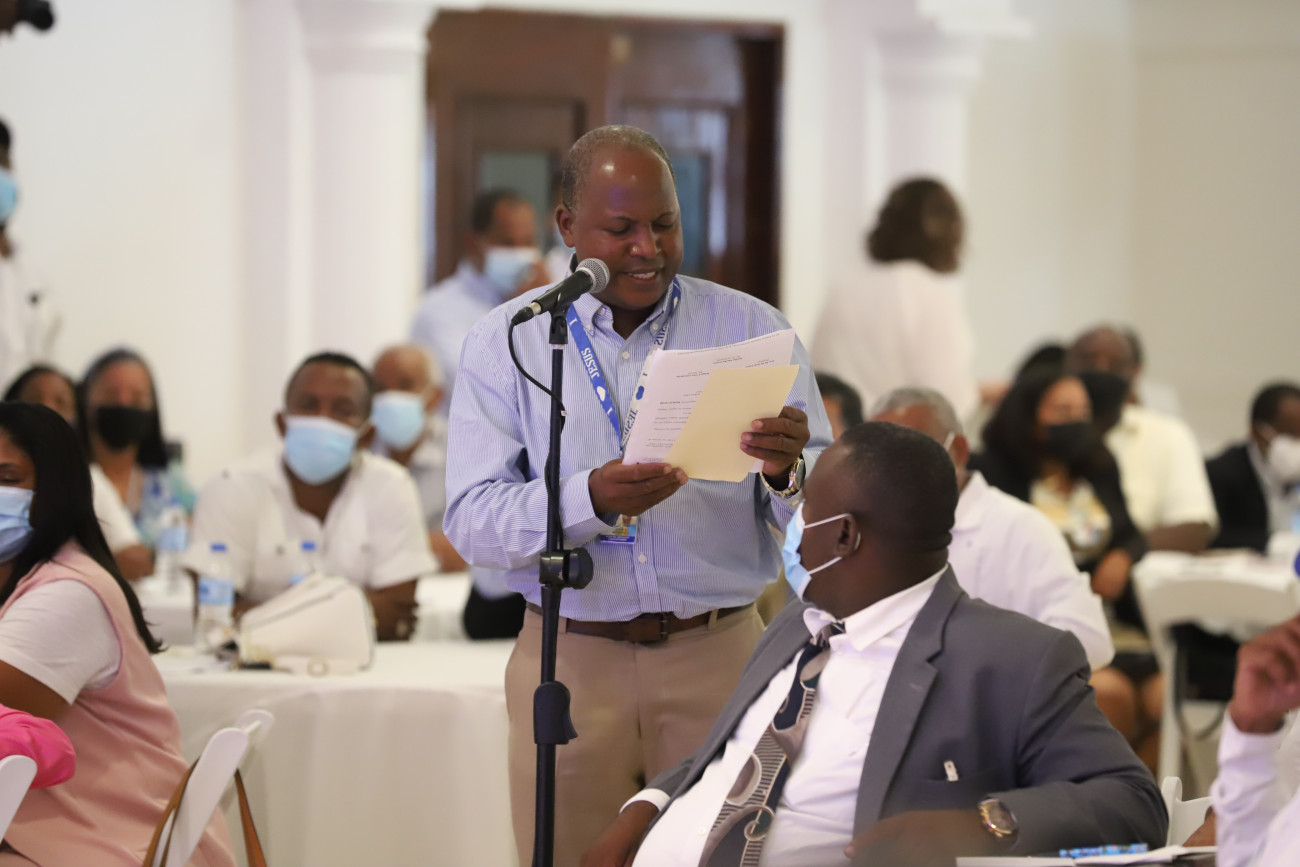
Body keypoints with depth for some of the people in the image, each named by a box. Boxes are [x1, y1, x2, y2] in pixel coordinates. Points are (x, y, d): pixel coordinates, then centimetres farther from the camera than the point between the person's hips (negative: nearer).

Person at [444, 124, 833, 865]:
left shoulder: (753, 330, 5)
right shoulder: (507, 343, 3)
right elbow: (472, 521, -7)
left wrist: (788, 473, -23)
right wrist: (591, 500, -25)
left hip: (718, 659, 0)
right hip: (572, 662, 0)